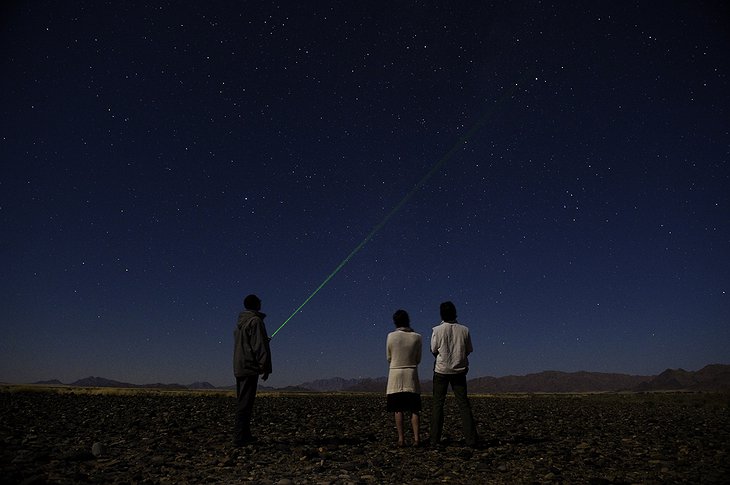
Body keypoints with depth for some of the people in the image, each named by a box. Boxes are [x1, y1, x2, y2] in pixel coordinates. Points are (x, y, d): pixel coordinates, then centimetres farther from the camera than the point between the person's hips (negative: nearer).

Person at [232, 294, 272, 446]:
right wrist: (266, 367, -12)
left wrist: (265, 339, 36)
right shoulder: (255, 321, -12)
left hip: (239, 368, 9)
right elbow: (260, 346, -16)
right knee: (245, 403, -8)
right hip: (250, 367, -9)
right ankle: (239, 438, -8)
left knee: (242, 402, 12)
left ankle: (245, 435, 18)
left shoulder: (240, 322, 16)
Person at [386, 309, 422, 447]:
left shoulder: (391, 336, -6)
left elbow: (389, 358, 3)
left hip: (395, 373, -1)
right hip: (411, 375, 1)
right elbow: (418, 359, 4)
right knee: (414, 409, 5)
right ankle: (416, 438, 0)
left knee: (398, 409, 4)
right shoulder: (416, 337, -3)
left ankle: (401, 438, 3)